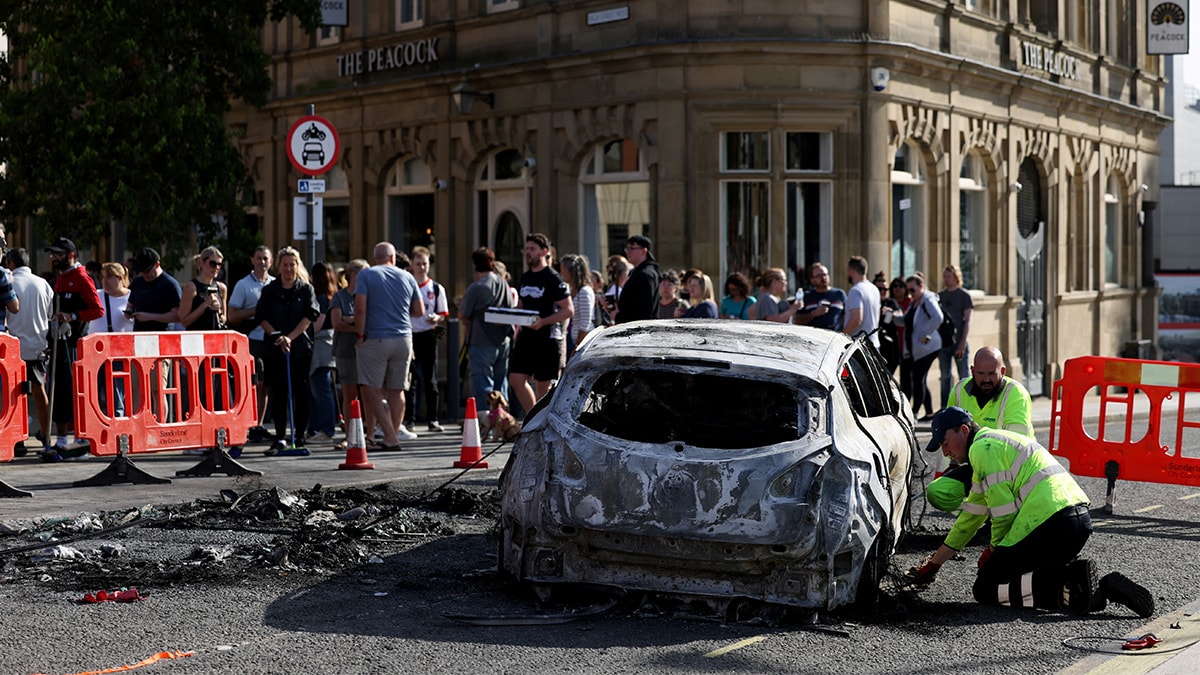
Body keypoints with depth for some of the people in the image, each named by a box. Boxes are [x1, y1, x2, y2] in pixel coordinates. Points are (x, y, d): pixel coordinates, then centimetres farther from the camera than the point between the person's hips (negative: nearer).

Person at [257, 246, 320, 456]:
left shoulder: (306, 289, 3)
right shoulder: (269, 290, 6)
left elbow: (309, 316, -5)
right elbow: (262, 317, 3)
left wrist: (290, 337, -14)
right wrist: (277, 336, -11)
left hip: (301, 347, -1)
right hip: (275, 349, 1)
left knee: (300, 392, 2)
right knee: (278, 392, 1)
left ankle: (299, 437, 9)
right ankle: (280, 438, 4)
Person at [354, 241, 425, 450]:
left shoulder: (366, 275, -1)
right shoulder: (407, 277, 9)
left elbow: (360, 308, -11)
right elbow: (419, 311, 11)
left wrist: (361, 334, -3)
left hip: (375, 340, -4)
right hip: (403, 339, 4)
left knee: (371, 391, -1)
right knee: (397, 391, 11)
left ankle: (391, 438, -9)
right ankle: (395, 432, 11)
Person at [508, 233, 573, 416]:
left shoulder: (553, 279, -8)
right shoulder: (524, 278, 14)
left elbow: (569, 310, -11)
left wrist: (543, 321, -23)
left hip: (548, 337, -7)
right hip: (526, 337, 7)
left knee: (544, 385, -1)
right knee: (516, 379, 1)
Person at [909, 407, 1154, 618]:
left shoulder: (982, 447, -2)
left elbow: (1003, 509, -11)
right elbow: (971, 516, 34)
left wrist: (993, 549, 8)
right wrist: (932, 565, 36)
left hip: (1051, 523, -10)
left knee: (986, 589, -2)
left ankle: (1070, 588, -20)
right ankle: (1101, 587, 2)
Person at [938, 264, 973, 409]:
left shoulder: (964, 295, -1)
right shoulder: (940, 295, 12)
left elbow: (967, 320, -5)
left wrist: (962, 343, -13)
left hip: (958, 342, -4)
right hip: (943, 342, 4)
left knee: (963, 376, 1)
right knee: (945, 376, 7)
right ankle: (945, 408, 12)